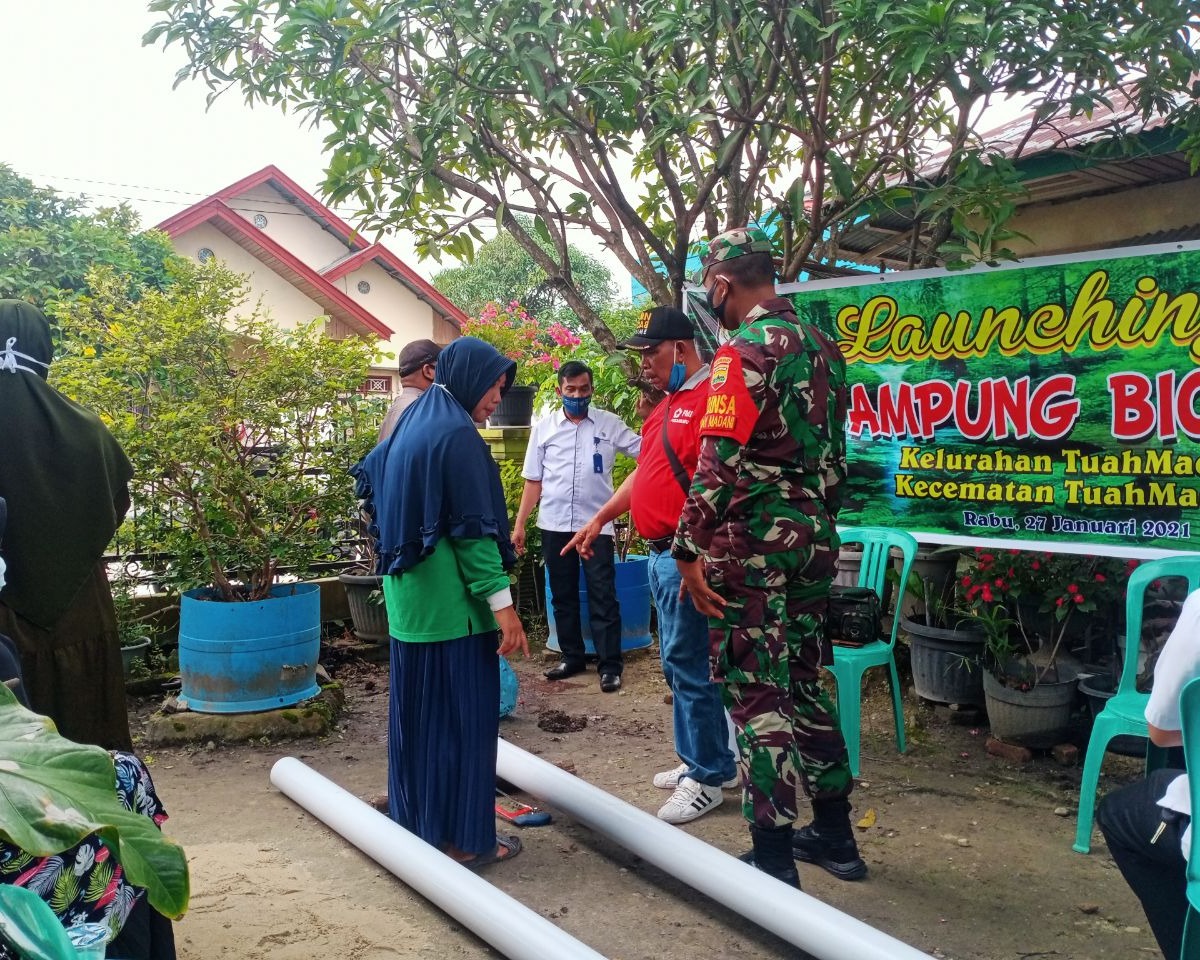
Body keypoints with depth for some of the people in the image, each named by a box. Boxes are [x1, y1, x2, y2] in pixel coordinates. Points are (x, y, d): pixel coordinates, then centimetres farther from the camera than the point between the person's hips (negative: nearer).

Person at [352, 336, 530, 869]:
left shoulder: (411, 425, 12)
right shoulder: (457, 434, -15)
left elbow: (370, 474, 23)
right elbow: (473, 528, -19)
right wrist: (503, 606, -17)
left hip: (409, 597, 9)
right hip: (451, 601, -9)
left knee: (417, 709, 16)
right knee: (462, 712, 0)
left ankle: (417, 821, 27)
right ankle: (463, 837, 9)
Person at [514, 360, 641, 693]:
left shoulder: (609, 424, 2)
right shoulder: (543, 427, 6)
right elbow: (533, 481, 8)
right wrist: (519, 524, 5)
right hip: (554, 526, 2)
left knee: (603, 596, -1)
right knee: (563, 595, 12)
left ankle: (610, 665, 5)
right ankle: (572, 657, 25)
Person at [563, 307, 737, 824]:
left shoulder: (711, 398, -15)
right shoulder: (668, 405, 18)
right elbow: (644, 472, 25)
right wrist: (600, 519, 26)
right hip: (662, 552, 10)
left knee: (687, 664, -4)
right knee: (681, 662, 15)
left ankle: (708, 777, 9)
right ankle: (704, 761, 27)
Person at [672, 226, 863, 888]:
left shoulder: (745, 351, -13)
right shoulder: (822, 346, 12)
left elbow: (718, 462, -21)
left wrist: (689, 549, -16)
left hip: (753, 544, -8)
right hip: (815, 538, 8)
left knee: (755, 693, 0)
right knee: (803, 682, 17)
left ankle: (774, 859, 7)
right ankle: (834, 834, 28)